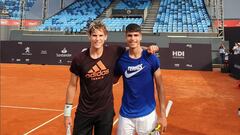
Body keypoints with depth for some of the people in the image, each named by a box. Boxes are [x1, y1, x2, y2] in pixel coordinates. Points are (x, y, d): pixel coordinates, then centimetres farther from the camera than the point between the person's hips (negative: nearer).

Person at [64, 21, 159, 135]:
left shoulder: (114, 52, -10)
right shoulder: (79, 59, -11)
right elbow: (72, 85, -1)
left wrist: (148, 49, -12)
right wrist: (67, 112, 0)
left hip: (106, 111, 1)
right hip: (84, 112, 0)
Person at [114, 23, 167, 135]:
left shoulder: (151, 58, -8)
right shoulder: (121, 60, -5)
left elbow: (160, 87, -4)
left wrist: (163, 114, -6)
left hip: (148, 114, -1)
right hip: (126, 115, 1)